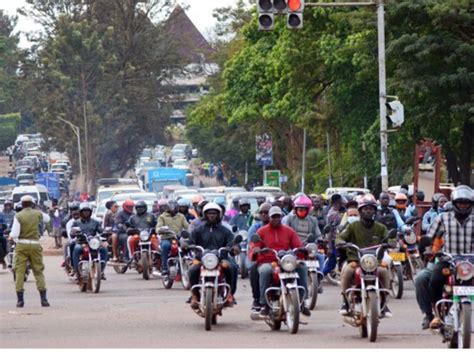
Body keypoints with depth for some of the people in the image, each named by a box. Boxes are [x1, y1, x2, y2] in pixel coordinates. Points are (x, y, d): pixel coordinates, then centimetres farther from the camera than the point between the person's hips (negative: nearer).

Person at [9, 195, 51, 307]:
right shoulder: (38, 214, 1)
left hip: (22, 245, -2)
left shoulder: (18, 216, -7)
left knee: (19, 271, 3)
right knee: (38, 271, 9)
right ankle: (43, 299, 4)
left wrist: (11, 235, 10)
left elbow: (14, 234, -12)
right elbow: (47, 219, 23)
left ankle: (20, 299, -2)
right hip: (35, 245, 2)